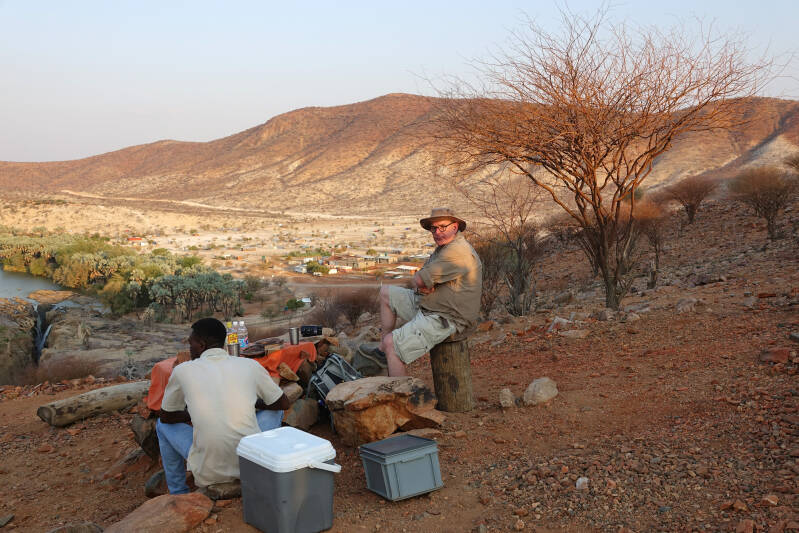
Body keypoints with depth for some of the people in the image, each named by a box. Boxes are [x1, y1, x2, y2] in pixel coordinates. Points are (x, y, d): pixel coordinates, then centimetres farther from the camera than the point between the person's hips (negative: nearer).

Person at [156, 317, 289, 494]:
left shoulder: (183, 370, -1)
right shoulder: (250, 365, 1)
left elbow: (166, 416, 15)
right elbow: (283, 403, 15)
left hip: (208, 473, -1)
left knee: (163, 425, 24)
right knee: (274, 410, 27)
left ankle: (178, 495, 29)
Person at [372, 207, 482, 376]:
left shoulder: (458, 251, -23)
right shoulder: (444, 247, 13)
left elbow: (419, 280, -24)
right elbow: (419, 281, 12)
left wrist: (420, 282, 1)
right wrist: (423, 286, -12)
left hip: (445, 320, -11)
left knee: (392, 344, -23)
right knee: (386, 293, 20)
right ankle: (383, 351, 20)